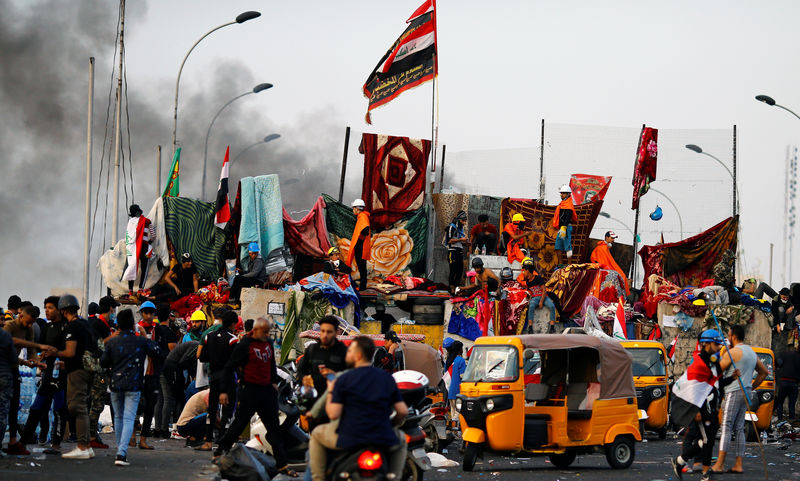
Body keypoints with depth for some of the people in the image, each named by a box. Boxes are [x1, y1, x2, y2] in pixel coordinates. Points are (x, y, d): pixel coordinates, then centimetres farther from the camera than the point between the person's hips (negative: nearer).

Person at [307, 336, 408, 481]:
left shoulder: (344, 379, -5)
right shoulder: (387, 378, 6)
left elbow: (333, 414, -10)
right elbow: (403, 411, 4)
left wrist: (330, 392, 8)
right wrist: (391, 424, 25)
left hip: (349, 439, -2)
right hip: (383, 440, 2)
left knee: (317, 434, 26)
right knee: (401, 440, 36)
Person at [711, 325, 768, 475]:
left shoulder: (732, 352, -9)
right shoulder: (752, 352, 18)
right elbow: (764, 372, 27)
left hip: (734, 393, -8)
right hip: (746, 393, 8)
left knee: (726, 428, -11)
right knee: (739, 429, 9)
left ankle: (719, 464, -17)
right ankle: (738, 464, 5)